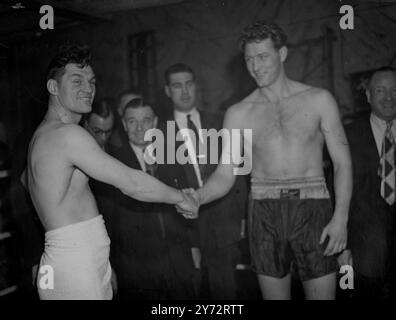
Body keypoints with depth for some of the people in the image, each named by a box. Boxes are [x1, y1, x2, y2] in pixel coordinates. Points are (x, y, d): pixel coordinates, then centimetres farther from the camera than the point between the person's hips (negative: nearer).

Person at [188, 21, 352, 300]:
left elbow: (342, 162, 2)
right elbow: (225, 175, 3)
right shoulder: (239, 114, 5)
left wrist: (341, 217, -9)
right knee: (274, 294, 8)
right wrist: (196, 198, -17)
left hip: (312, 210, -1)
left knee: (322, 294, -1)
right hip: (265, 214, 1)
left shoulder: (318, 100, 2)